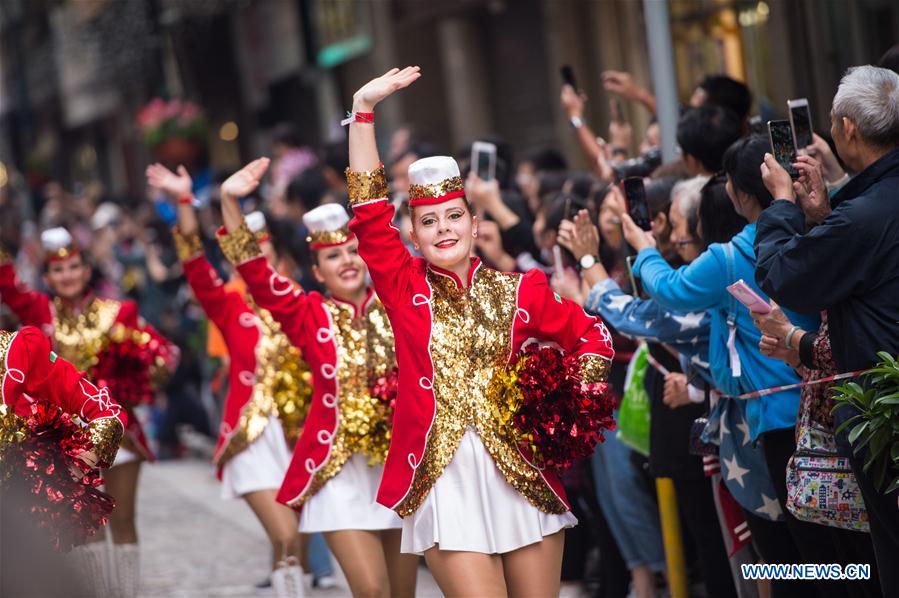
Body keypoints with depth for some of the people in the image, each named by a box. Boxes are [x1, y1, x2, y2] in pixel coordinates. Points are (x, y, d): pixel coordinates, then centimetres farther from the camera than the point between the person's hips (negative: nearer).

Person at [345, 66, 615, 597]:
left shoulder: (519, 291, 7)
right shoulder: (407, 289, 4)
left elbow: (591, 335, 17)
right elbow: (370, 211, -3)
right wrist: (364, 108, -5)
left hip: (522, 477, 2)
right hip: (444, 481, -2)